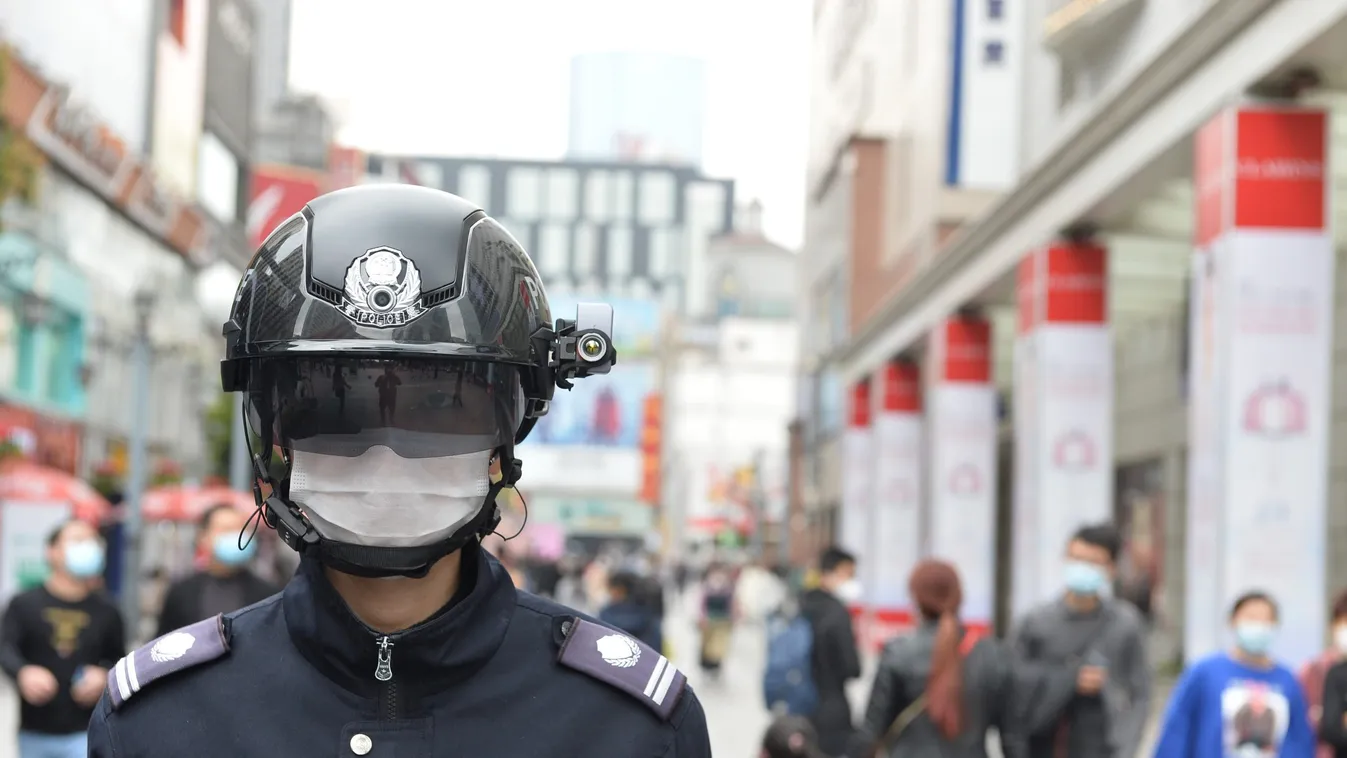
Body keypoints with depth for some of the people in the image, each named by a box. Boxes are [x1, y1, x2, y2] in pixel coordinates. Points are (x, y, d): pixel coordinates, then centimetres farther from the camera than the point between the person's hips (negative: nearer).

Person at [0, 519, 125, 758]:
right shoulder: (24, 605, 1)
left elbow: (118, 660, 15)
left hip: (86, 732, -1)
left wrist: (104, 676, -7)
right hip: (34, 734, 1)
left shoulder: (106, 612, 6)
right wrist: (24, 672, -33)